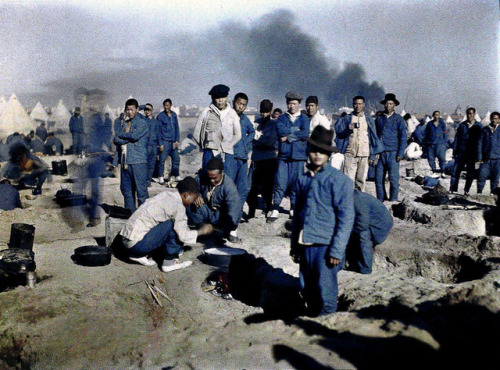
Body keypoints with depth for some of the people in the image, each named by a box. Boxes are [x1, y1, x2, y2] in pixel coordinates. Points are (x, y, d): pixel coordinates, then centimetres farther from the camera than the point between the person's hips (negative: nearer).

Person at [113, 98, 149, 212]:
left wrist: (121, 135, -1)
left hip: (138, 161, -7)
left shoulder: (142, 123, 0)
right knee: (126, 189, 12)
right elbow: (116, 140, 9)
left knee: (141, 190, -8)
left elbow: (135, 136, -17)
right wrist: (128, 139, -8)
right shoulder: (125, 124, 19)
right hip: (125, 161, 7)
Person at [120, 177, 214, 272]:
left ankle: (139, 255, 13)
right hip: (138, 244, -9)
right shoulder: (178, 205, -12)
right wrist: (201, 231, 3)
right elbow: (183, 236, -11)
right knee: (171, 225, -11)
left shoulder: (166, 194, 12)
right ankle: (170, 261, -2)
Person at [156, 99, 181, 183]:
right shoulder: (160, 116, -2)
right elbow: (158, 131, -3)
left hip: (173, 142, 5)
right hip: (164, 141, -5)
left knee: (176, 159, 6)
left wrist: (177, 140, 6)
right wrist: (160, 144, -9)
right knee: (162, 160, -4)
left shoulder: (174, 115, 11)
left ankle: (175, 175, 18)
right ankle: (160, 177, 4)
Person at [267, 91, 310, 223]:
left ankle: (294, 209, 17)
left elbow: (305, 134, -8)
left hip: (298, 156, 0)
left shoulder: (304, 118, 10)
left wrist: (288, 137, -7)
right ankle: (275, 210, 0)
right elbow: (280, 130, -8)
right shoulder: (282, 118, 12)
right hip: (283, 155, 0)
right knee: (280, 183, -6)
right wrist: (295, 130, -6)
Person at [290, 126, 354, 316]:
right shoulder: (302, 179, 11)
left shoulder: (339, 180, -6)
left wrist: (337, 250, -13)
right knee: (308, 292, 15)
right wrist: (294, 246, 15)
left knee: (325, 295, -1)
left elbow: (346, 217, -8)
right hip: (305, 245, 6)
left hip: (326, 245, -5)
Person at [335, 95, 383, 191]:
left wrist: (373, 155, 8)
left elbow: (374, 137, 14)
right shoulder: (347, 118, 11)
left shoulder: (369, 119, 14)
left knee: (361, 180, 3)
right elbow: (339, 132, 8)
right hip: (350, 154, -1)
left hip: (364, 154, 1)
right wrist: (347, 129, -13)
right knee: (348, 180, -10)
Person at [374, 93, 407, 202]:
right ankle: (380, 200, 13)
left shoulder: (398, 119, 4)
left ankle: (393, 200, 6)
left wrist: (400, 154, -7)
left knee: (393, 178, -3)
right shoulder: (379, 119, 13)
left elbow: (403, 137, 2)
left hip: (392, 153, -3)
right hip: (380, 153, 3)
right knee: (379, 178, 2)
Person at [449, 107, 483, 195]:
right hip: (461, 152, 0)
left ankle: (466, 191, 14)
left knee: (470, 173, 4)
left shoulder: (479, 126, 4)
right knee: (456, 171, -3)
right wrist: (454, 151, 2)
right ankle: (453, 189, 3)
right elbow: (456, 138, 8)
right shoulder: (462, 125, 7)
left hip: (472, 154, 0)